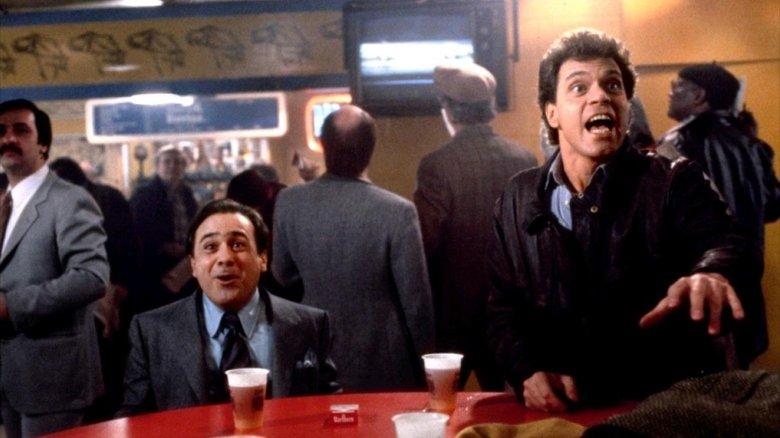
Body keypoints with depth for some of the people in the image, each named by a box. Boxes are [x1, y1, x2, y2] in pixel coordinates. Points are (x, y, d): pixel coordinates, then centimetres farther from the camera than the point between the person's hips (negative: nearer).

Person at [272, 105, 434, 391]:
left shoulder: (289, 202, -10)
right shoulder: (398, 211, -21)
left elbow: (282, 276, 6)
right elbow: (416, 300, -12)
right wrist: (424, 357, 2)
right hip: (385, 368, -3)